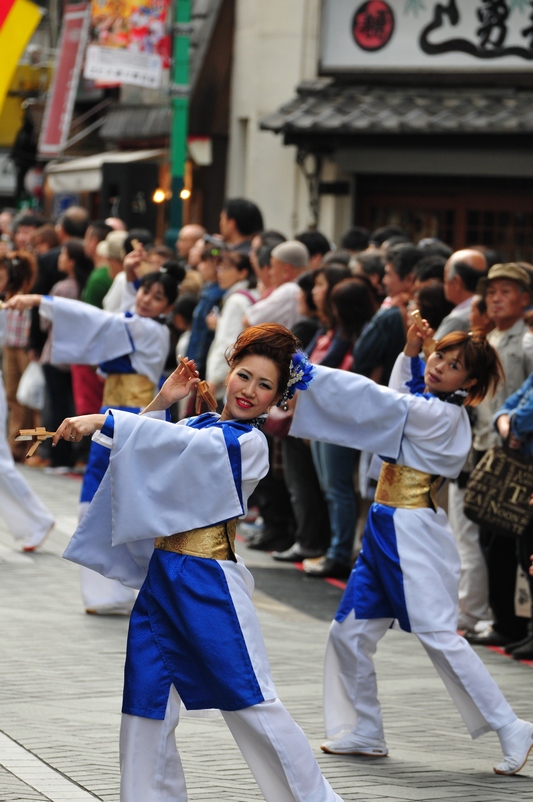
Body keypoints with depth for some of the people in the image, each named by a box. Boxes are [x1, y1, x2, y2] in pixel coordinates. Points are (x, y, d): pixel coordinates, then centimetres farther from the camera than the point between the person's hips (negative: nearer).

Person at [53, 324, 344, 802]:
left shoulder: (249, 443, -9)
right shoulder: (200, 426, 12)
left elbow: (181, 444, -24)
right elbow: (144, 456, 11)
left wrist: (101, 421, -28)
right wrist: (161, 402, 1)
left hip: (207, 585, -7)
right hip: (160, 578, 7)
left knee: (251, 702, -2)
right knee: (146, 708, 6)